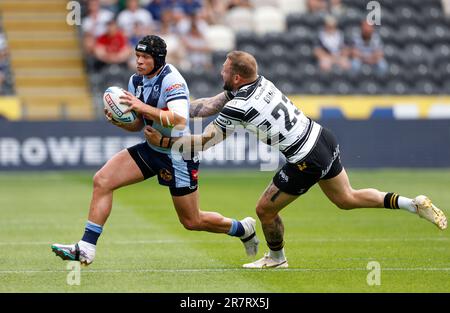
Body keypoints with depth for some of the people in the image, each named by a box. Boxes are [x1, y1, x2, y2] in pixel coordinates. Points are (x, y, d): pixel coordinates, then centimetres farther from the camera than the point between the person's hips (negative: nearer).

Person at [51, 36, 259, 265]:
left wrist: (143, 107, -36)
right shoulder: (136, 81, 2)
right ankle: (85, 250, -10)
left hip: (178, 155, -7)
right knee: (102, 181, -11)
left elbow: (180, 121, -33)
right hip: (152, 149, 7)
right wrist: (119, 120, -11)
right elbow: (137, 125, 11)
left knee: (192, 221, 4)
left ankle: (243, 229, 33)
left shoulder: (171, 80, -21)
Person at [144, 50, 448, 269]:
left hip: (307, 162, -8)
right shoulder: (259, 81, 3)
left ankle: (276, 258, 36)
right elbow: (211, 104, 12)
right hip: (324, 139, 8)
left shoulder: (238, 108, -20)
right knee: (346, 198, 24)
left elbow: (204, 142, -12)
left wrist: (164, 141, -4)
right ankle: (414, 204, 16)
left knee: (265, 209, 12)